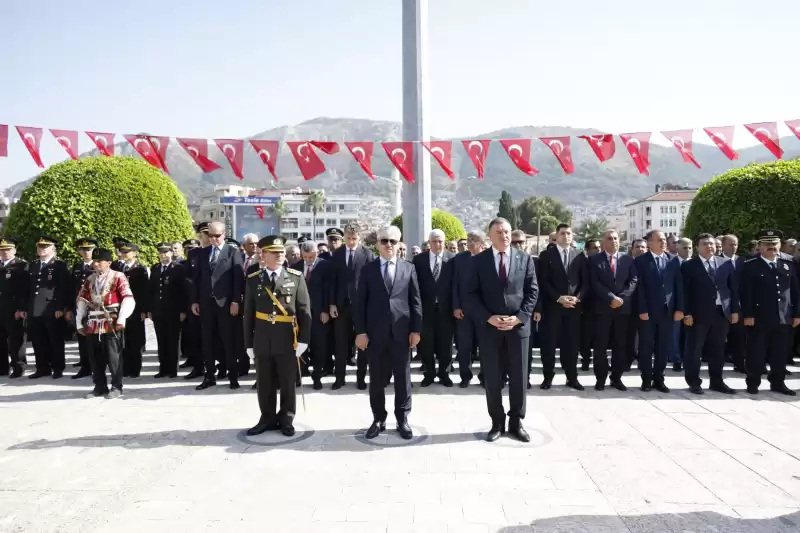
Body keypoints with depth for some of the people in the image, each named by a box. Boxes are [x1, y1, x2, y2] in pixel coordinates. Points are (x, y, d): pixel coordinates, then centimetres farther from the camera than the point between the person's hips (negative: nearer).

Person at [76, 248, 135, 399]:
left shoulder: (118, 277, -5)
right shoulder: (90, 279, 14)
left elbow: (128, 299, -13)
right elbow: (82, 301, 16)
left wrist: (121, 320, -18)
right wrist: (80, 323, 11)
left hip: (111, 324, -6)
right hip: (93, 325, 6)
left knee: (113, 357, 0)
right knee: (95, 358, 10)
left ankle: (116, 387, 10)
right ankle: (100, 386, 21)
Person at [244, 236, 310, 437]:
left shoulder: (296, 277, -1)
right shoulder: (253, 279, 3)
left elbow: (304, 311, -3)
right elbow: (248, 314, 5)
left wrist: (303, 339, -9)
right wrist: (248, 343, 3)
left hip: (287, 341, -1)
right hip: (262, 341, 2)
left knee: (287, 383, 9)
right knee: (265, 384, 11)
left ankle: (286, 420, 23)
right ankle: (267, 419, 26)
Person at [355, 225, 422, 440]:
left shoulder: (408, 268, 7)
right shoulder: (368, 269, 4)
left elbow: (415, 301, 5)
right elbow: (360, 302, 1)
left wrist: (416, 329, -2)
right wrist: (360, 331, -6)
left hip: (401, 331, 0)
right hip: (375, 332, 0)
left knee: (403, 377, 7)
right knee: (376, 378, 8)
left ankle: (402, 419, 19)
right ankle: (378, 419, 20)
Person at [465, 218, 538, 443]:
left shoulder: (525, 259, 5)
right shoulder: (479, 260, 2)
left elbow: (532, 291, 2)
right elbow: (472, 294, -2)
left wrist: (519, 317, -10)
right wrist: (488, 318, -13)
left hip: (518, 326, 1)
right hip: (489, 327, -1)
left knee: (518, 377, 7)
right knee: (492, 377, 6)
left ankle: (516, 422, 21)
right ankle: (497, 423, 19)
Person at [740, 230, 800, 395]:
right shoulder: (750, 266, -3)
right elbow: (745, 293, -8)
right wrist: (747, 315, -14)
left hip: (784, 318, 4)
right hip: (759, 318, -4)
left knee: (780, 354, 10)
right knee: (756, 353, 3)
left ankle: (778, 383, 22)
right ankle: (753, 383, 13)